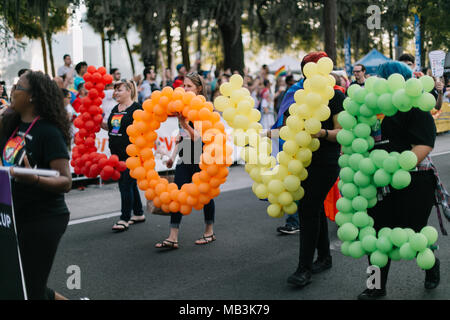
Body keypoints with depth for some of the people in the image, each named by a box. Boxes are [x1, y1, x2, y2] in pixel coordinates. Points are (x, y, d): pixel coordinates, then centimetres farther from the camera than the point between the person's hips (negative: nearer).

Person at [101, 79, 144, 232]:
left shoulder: (136, 108, -8)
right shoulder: (115, 109, 15)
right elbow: (109, 127, 23)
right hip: (117, 153, 8)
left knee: (126, 184, -7)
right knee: (130, 183, 15)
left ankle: (124, 219, 0)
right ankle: (139, 214, 27)